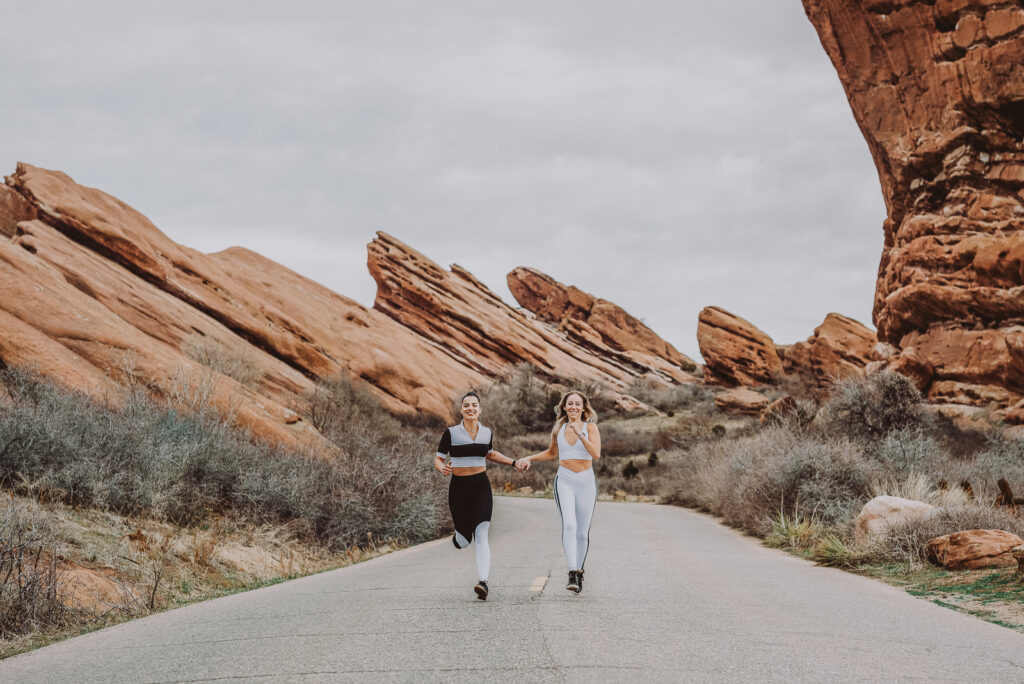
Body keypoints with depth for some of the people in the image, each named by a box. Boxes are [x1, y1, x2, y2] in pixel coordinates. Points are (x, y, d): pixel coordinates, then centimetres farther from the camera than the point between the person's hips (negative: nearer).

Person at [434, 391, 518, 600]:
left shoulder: (487, 433, 7)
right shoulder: (451, 433, -4)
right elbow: (438, 459, -1)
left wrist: (513, 462, 21)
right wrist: (442, 469, -23)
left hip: (481, 488, 1)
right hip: (459, 487, -1)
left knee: (481, 536, -15)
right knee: (464, 541, 7)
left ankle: (483, 583, -24)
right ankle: (457, 536, 46)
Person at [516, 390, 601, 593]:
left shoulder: (590, 427, 0)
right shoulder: (559, 428, 10)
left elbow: (596, 454, -15)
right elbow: (552, 452, 28)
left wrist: (579, 434, -22)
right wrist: (529, 458, 18)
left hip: (586, 481, -1)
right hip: (564, 480, 1)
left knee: (583, 531, 3)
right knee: (569, 524, -20)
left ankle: (579, 571, 23)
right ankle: (572, 574, -28)